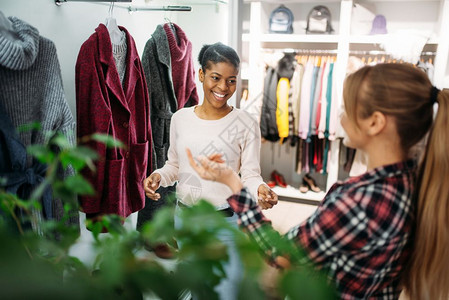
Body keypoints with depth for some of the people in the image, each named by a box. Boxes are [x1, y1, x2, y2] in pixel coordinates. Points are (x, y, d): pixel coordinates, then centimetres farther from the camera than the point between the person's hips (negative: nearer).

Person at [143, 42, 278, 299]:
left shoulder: (246, 124, -12)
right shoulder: (181, 118, -1)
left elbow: (250, 174, -10)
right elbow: (174, 166, 9)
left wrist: (259, 189, -31)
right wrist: (158, 176, -11)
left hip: (225, 220, -4)